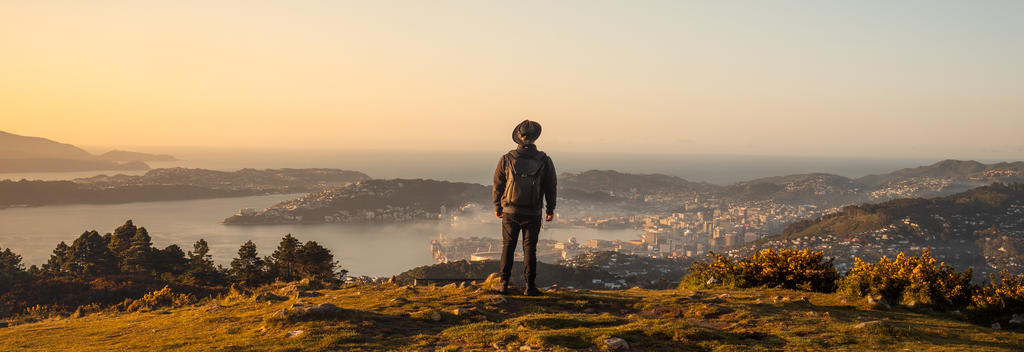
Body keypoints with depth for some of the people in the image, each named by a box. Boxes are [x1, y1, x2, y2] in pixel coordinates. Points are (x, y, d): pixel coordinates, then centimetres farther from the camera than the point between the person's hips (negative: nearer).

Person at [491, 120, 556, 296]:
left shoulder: (507, 159, -5)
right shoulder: (544, 161, -5)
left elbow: (498, 185, 2)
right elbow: (551, 187, 2)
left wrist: (497, 207, 15)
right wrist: (550, 209, 14)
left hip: (510, 212, 1)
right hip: (533, 214, 0)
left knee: (508, 246, 11)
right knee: (529, 249, 5)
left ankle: (504, 283, 11)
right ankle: (530, 286, 5)